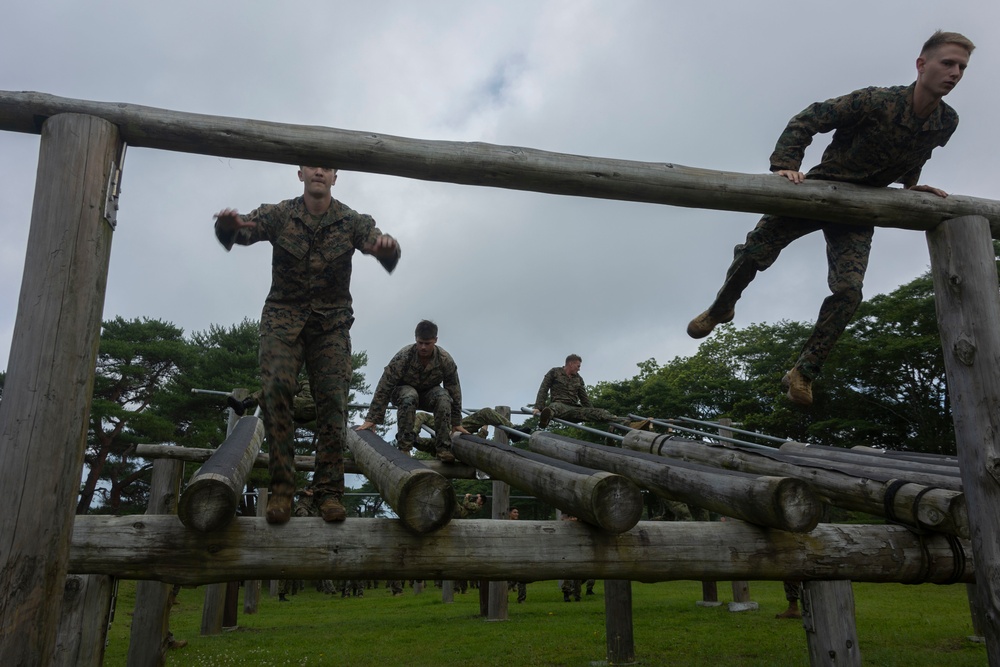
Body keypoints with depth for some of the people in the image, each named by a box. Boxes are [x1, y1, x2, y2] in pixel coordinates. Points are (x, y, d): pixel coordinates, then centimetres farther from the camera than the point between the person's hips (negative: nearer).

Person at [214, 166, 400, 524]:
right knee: (276, 388, -19)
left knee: (333, 399, -9)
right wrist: (229, 225, -40)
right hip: (283, 318, 0)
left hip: (332, 323, 1)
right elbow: (241, 230, -15)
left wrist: (386, 245, -41)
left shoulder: (352, 221, 1)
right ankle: (281, 486, -12)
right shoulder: (278, 214, -1)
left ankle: (329, 491, -4)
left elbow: (377, 241, -15)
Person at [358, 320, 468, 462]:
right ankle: (404, 446, -31)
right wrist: (371, 419, -28)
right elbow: (383, 388, -27)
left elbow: (455, 392, -13)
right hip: (403, 390, -2)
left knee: (444, 397, -32)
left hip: (428, 394, 2)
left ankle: (443, 448, -27)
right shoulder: (403, 357, -28)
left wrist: (456, 423, -10)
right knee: (409, 397, -38)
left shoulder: (446, 360, -21)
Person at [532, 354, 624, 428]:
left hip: (575, 409, 6)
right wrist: (538, 407, -10)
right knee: (555, 407, -44)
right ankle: (548, 414, -78)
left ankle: (623, 422, -37)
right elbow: (543, 390, 4)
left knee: (599, 412, -19)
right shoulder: (554, 372, 13)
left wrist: (592, 414, 24)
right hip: (560, 405, -5)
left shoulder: (578, 379, 26)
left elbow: (584, 398, 28)